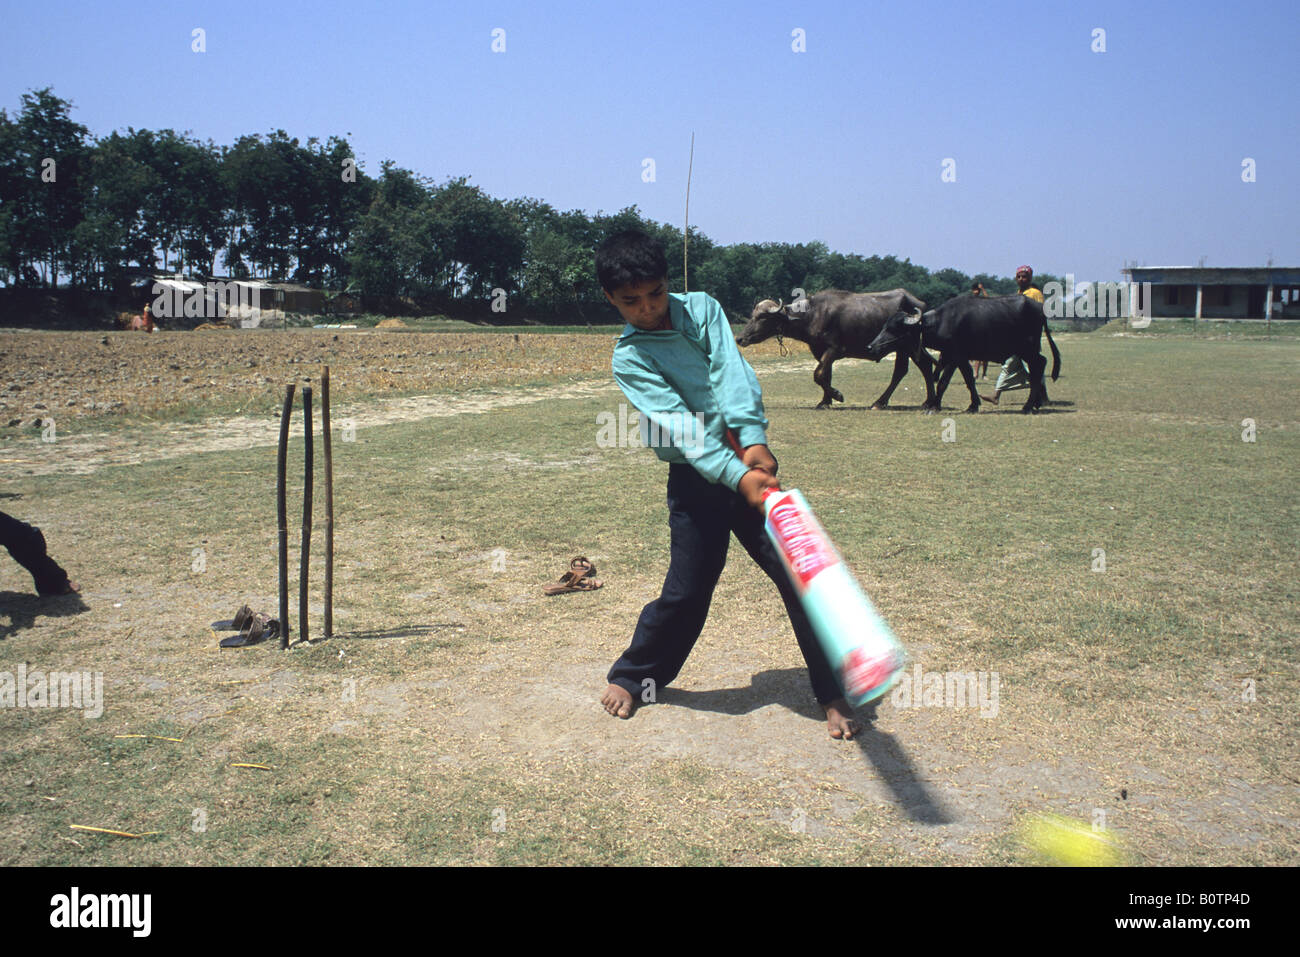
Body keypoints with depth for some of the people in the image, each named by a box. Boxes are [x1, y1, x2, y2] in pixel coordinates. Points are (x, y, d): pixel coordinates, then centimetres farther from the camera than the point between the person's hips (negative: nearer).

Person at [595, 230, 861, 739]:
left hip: (748, 463, 2)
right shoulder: (628, 358, -3)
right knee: (686, 590, 0)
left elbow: (731, 373, -11)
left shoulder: (702, 308, 5)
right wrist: (738, 477, -29)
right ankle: (631, 675, 27)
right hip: (696, 480, -2)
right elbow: (678, 424, -17)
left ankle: (832, 692, 13)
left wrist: (753, 440, -27)